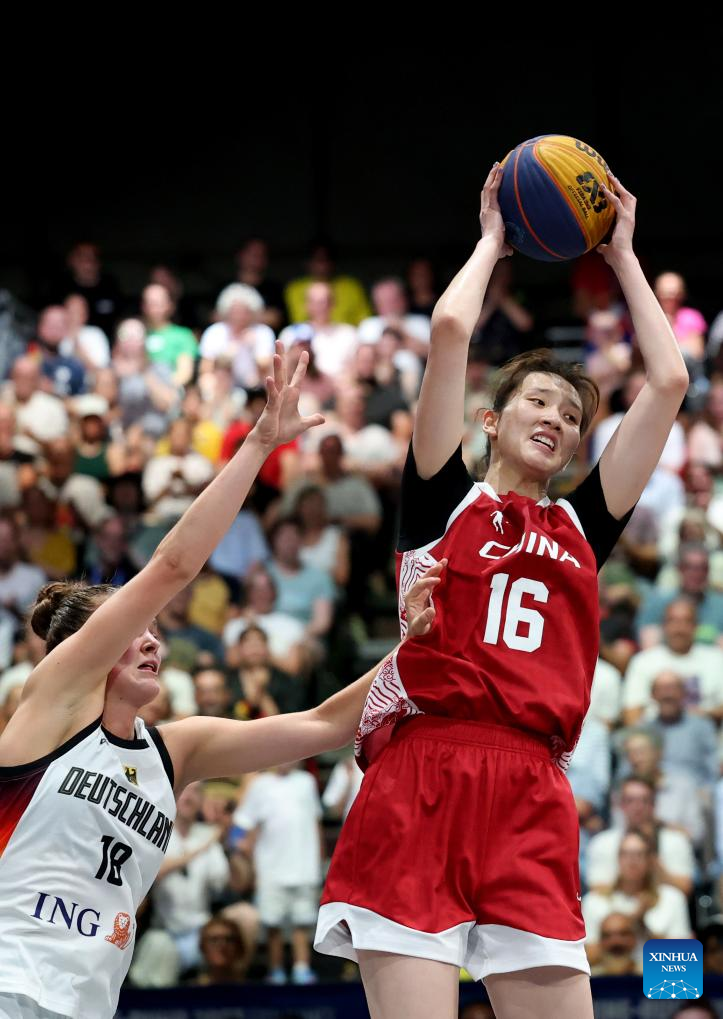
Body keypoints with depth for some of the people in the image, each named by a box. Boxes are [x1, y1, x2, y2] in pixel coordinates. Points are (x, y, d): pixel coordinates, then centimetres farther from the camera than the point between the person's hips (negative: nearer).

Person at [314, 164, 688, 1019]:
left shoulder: (581, 526, 23)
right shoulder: (444, 499, 14)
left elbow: (669, 382, 21)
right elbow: (450, 329, 3)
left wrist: (623, 257, 28)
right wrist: (492, 242, 19)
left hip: (532, 796, 4)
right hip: (422, 773, -4)